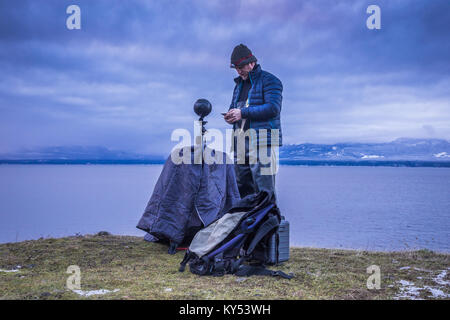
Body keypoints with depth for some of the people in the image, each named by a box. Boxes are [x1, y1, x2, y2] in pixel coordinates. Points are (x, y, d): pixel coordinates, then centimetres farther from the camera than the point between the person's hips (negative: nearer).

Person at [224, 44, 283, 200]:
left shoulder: (269, 80, -2)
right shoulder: (239, 84, 22)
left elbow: (273, 108, -15)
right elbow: (233, 108, 26)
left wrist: (243, 113, -18)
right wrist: (230, 116, 0)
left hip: (263, 141, -8)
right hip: (241, 142, 8)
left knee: (263, 190, -9)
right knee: (242, 187, 10)